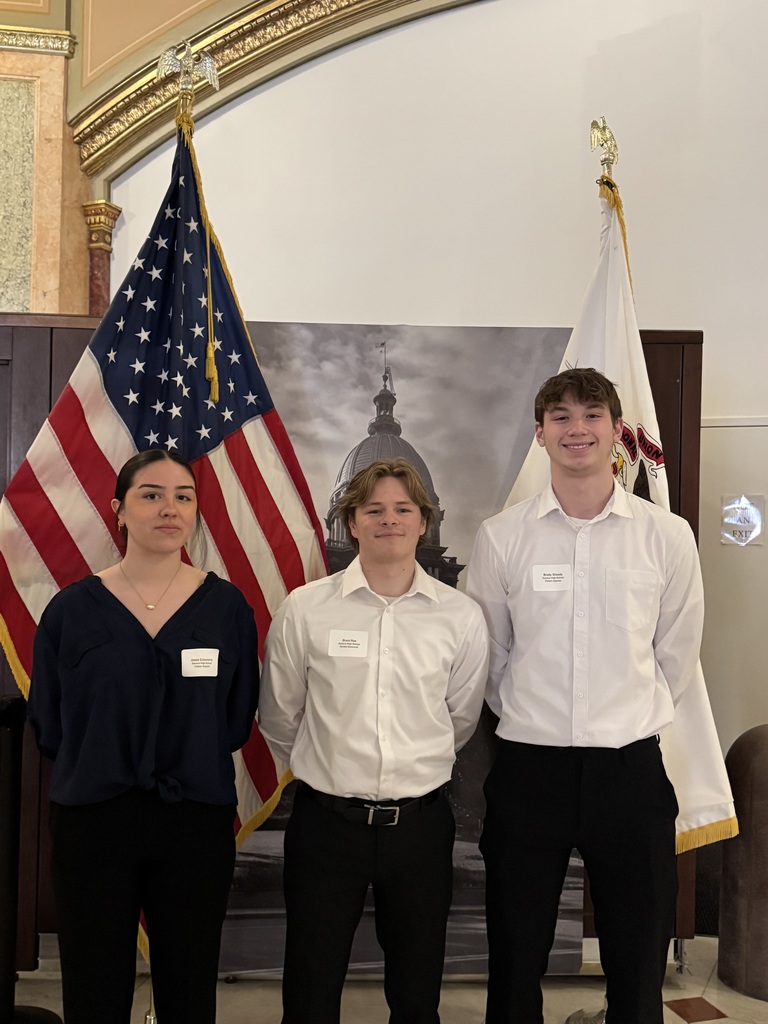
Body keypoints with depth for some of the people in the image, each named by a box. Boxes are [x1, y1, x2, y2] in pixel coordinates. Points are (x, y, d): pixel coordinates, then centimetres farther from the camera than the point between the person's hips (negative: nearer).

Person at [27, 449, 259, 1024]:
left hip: (197, 824, 0)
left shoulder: (227, 607, -2)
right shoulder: (72, 609, -3)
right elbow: (48, 725, 5)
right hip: (92, 820, 0)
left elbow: (236, 720, 4)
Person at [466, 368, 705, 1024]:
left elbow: (676, 656, 7)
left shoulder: (668, 536, -2)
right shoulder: (501, 537, -2)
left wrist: (632, 721, 10)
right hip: (528, 768, 0)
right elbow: (490, 655, 8)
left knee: (638, 969, 13)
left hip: (631, 768, 0)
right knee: (515, 964, 14)